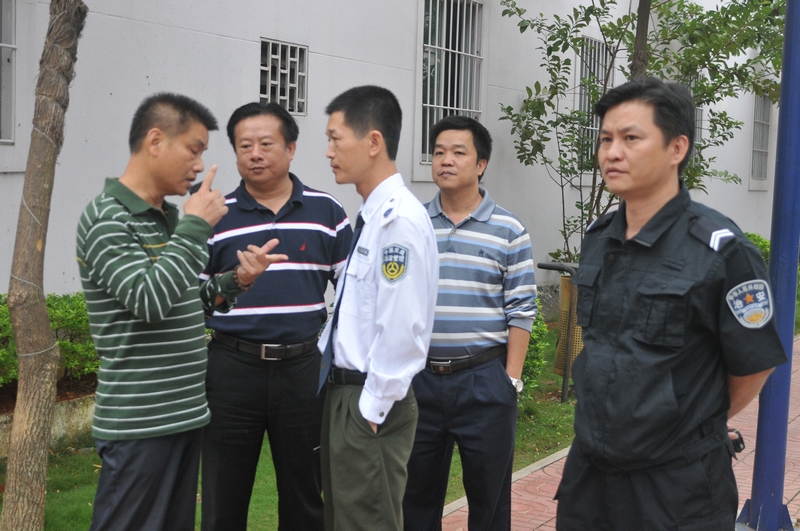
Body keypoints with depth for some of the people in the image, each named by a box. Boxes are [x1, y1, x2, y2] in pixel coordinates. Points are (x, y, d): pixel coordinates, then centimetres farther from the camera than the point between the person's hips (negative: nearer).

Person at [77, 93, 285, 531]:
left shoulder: (172, 217, 11)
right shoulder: (106, 219, -13)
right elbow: (149, 300, -25)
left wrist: (238, 278, 3)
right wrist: (196, 226, -17)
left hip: (187, 413, 8)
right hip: (139, 424, -8)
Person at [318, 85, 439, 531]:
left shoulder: (401, 218, -20)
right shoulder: (370, 214, 9)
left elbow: (401, 328, -23)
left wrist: (373, 408, -17)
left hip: (371, 402, -9)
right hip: (344, 391, 9)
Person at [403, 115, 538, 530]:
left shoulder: (507, 231, -3)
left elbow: (521, 311, -3)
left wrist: (511, 378, -7)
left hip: (485, 379, -2)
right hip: (418, 377, 3)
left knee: (489, 491, 10)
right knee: (416, 492, 15)